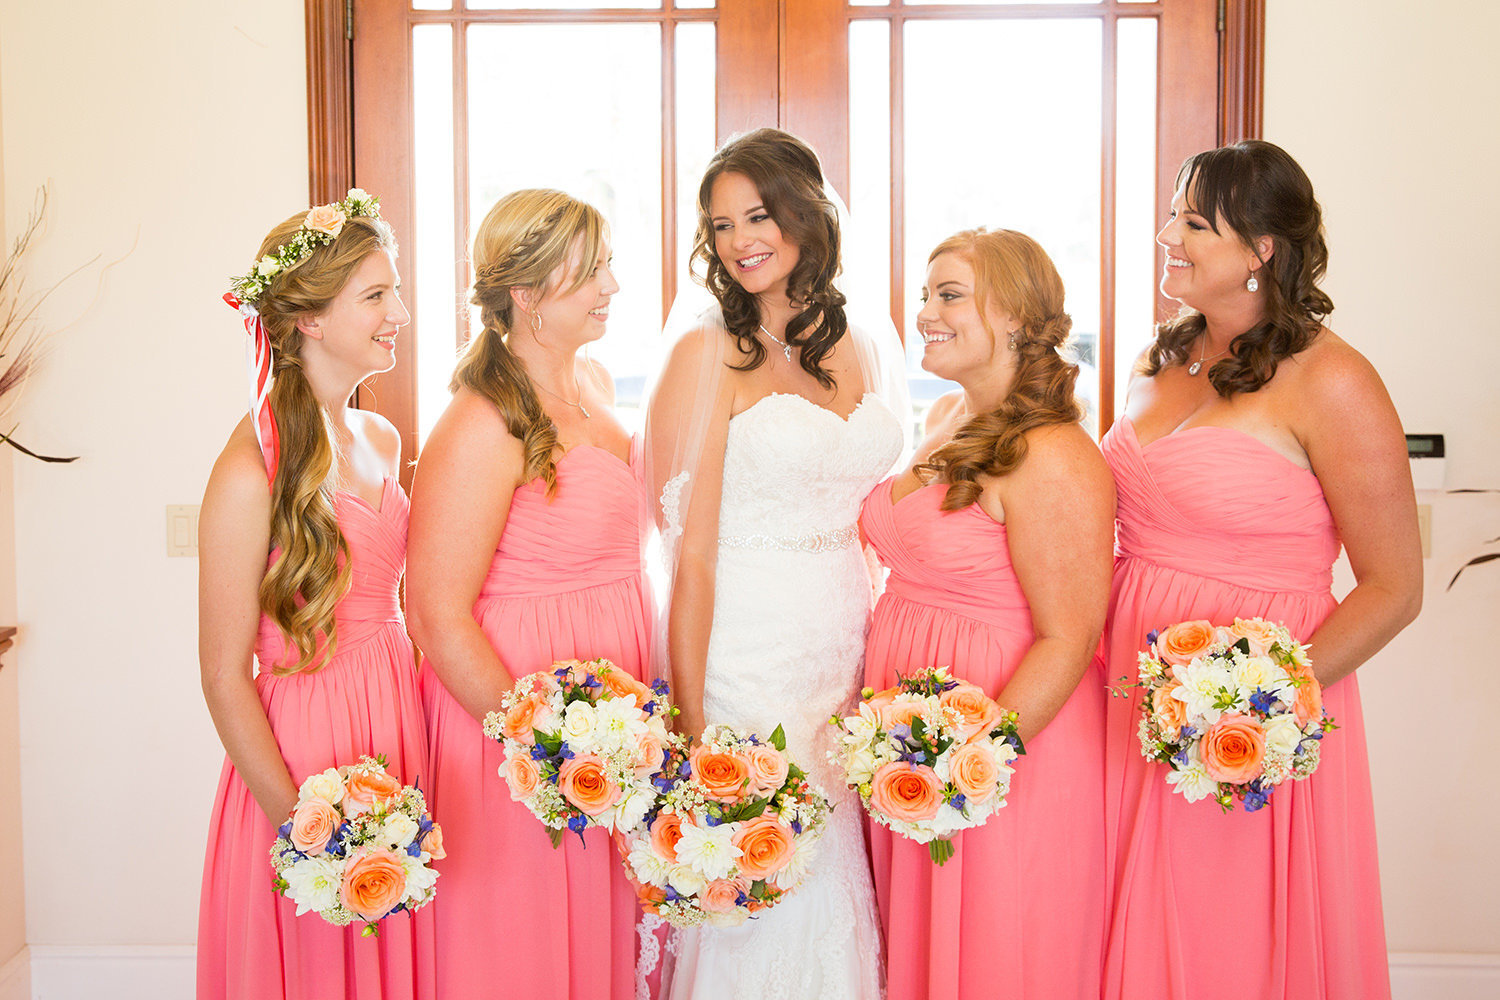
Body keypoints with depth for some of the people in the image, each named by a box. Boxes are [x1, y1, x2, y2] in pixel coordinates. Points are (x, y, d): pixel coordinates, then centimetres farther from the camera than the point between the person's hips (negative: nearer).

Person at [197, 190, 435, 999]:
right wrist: (300, 824, -12)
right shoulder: (252, 471, -16)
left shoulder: (382, 440, 7)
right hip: (305, 752, -7)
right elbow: (224, 675, -13)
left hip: (401, 731, 7)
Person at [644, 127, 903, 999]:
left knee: (833, 901, 12)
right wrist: (690, 726, -15)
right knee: (755, 909, 2)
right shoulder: (710, 354, -7)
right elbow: (690, 552, -11)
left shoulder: (858, 349, 9)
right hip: (746, 670, -5)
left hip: (849, 663, 5)